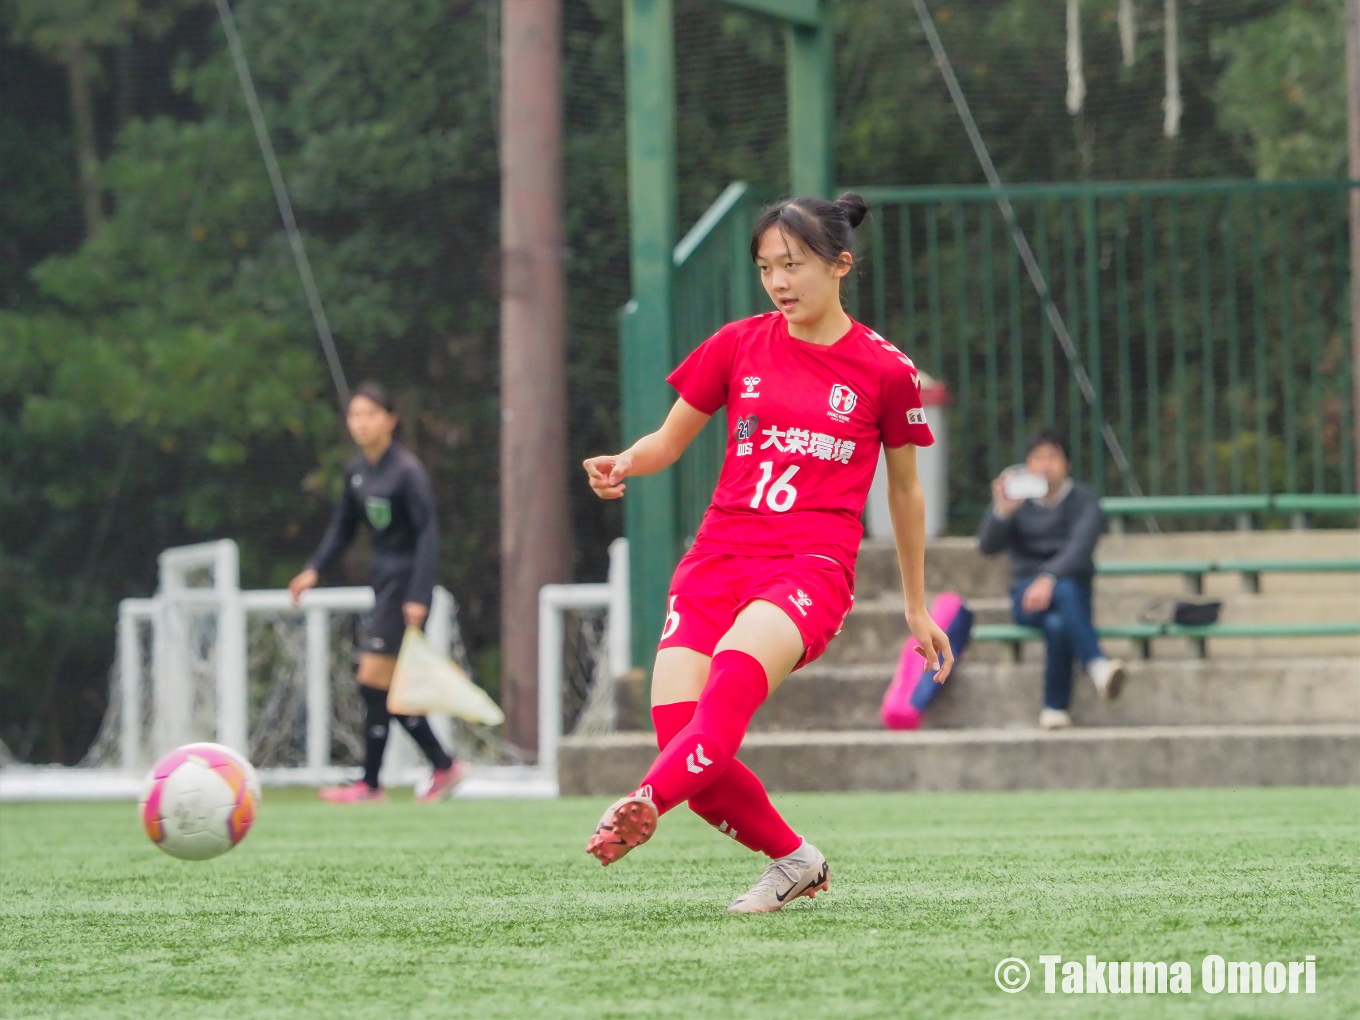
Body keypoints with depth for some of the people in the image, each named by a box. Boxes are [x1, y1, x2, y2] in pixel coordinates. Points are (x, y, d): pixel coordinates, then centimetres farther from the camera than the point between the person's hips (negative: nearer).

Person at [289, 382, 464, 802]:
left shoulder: (407, 471, -15)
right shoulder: (356, 471, 8)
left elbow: (428, 533, -17)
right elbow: (343, 527, 19)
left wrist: (419, 596, -23)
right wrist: (314, 569, 5)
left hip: (406, 582, -8)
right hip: (383, 579, 8)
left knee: (375, 680, -8)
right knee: (393, 688, 8)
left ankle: (370, 783, -2)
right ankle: (444, 766, 18)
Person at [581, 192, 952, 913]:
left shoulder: (884, 369, 6)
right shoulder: (737, 346, 12)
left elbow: (904, 490, 17)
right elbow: (669, 441, 19)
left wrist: (917, 608, 23)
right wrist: (626, 465, -5)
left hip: (812, 565, -4)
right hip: (717, 556, 4)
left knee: (737, 671, -36)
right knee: (677, 724, -17)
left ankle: (642, 807, -54)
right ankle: (793, 861, 4)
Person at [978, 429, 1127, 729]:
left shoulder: (1083, 499, 2)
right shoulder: (1014, 499, 7)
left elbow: (1080, 547, -16)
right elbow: (988, 546, -6)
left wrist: (1048, 578, -34)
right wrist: (1002, 511, -26)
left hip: (1074, 591, 0)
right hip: (1026, 592, 0)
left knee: (1057, 624, -38)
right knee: (1065, 590, -37)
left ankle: (1054, 709, -37)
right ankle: (1096, 663, -54)